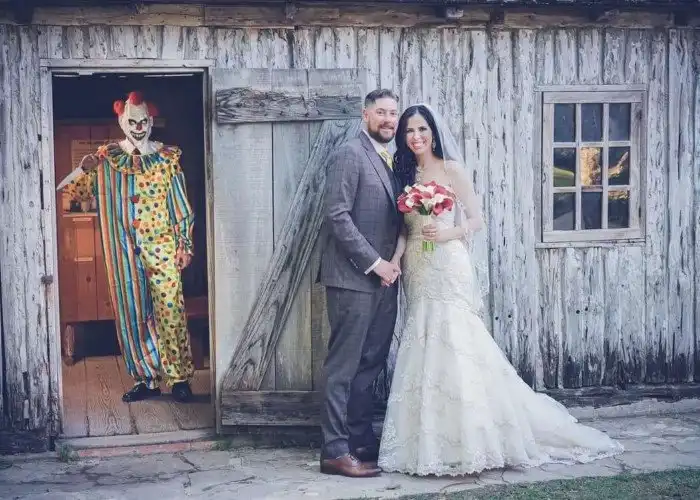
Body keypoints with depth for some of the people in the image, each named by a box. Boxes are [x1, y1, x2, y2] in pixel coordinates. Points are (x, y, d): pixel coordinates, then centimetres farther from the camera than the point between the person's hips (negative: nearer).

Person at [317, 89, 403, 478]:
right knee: (345, 365, -4)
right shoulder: (350, 155, -7)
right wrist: (375, 263, -15)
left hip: (383, 278, 8)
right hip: (354, 278, -8)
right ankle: (335, 451, 1)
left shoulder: (391, 162, 18)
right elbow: (336, 215, -16)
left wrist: (392, 263, 4)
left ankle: (362, 442, 19)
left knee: (369, 366, 11)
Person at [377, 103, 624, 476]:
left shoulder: (451, 169, -1)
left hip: (449, 268, -6)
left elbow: (477, 219, -3)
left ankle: (467, 443, -3)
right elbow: (404, 227, 13)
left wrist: (448, 232, -21)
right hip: (418, 273, 6)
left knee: (454, 349, -10)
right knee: (425, 352, 5)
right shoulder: (406, 173, 15)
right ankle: (432, 444, 11)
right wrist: (395, 257, -5)